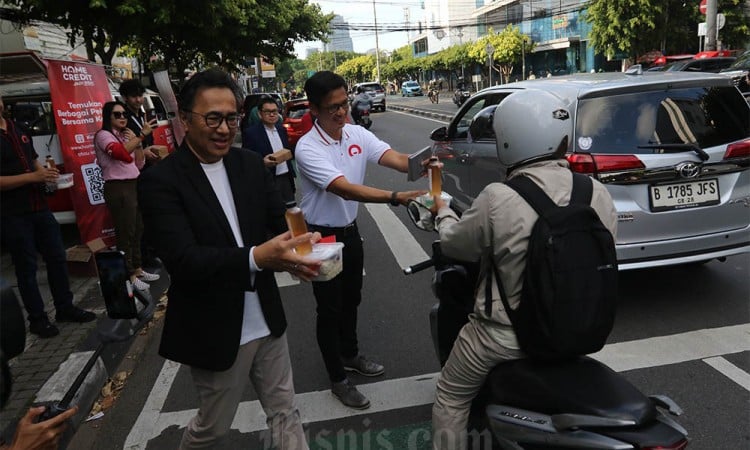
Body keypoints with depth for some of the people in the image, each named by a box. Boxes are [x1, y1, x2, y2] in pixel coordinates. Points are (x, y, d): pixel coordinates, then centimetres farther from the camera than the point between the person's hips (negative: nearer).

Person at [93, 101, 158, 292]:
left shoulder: (126, 135, 16)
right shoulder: (103, 135, -6)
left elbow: (139, 164, 13)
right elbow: (121, 152, -28)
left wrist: (137, 143, 0)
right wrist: (141, 135, -30)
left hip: (135, 185, 8)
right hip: (118, 189, -8)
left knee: (138, 229, 12)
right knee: (125, 232, -5)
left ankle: (137, 269, 23)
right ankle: (129, 275, 3)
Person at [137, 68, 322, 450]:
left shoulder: (251, 164, 0)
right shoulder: (160, 182, -16)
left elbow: (278, 224, -2)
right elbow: (183, 260, -25)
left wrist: (298, 249, -26)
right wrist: (256, 257, -39)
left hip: (267, 320, 4)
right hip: (215, 330, -4)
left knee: (285, 413, 18)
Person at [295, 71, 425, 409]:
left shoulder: (358, 135, -4)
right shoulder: (307, 148, -24)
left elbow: (396, 159, -17)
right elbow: (345, 189, -36)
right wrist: (396, 198, -47)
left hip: (350, 231, 6)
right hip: (322, 237, -6)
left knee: (351, 300, 22)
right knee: (329, 309, 7)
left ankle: (349, 355, 45)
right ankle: (338, 379, 24)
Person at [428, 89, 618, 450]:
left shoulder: (498, 199, -25)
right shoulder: (598, 195, -10)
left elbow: (455, 245, -9)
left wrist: (442, 213, 12)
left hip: (507, 336, -5)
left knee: (452, 397, 18)